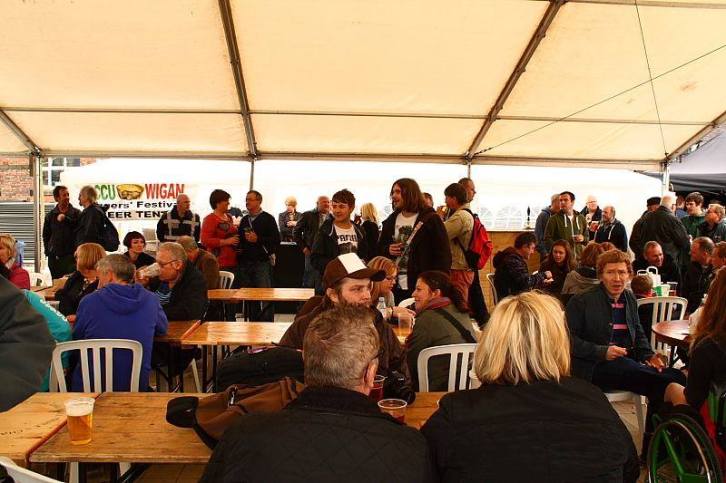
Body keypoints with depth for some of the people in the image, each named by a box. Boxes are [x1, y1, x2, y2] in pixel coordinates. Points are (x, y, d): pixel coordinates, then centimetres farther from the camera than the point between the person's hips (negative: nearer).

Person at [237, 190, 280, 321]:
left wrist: (258, 239, -15)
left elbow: (276, 240, -7)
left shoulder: (268, 219, 0)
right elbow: (239, 239, 25)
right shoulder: (244, 220, 18)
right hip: (245, 263, 6)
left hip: (262, 262, -6)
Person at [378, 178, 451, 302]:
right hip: (395, 287, 5)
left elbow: (443, 255, -7)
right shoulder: (391, 221, 12)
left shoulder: (430, 219, -5)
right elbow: (379, 248, 20)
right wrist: (387, 250, -4)